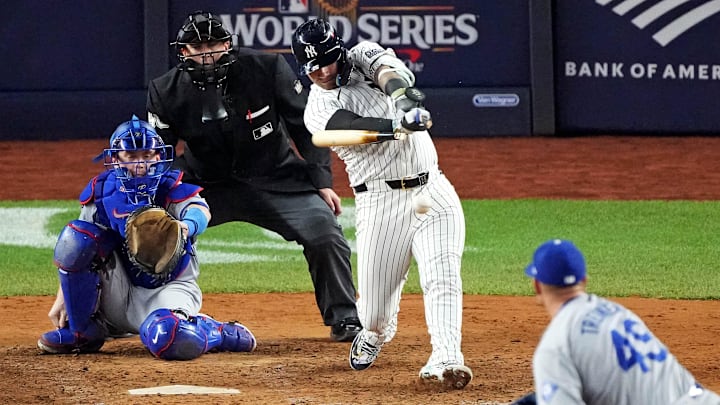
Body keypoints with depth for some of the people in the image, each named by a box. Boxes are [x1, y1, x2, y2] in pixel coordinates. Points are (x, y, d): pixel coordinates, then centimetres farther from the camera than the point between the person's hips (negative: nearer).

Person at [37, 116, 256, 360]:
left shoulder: (169, 189, -8)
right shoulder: (101, 192, 2)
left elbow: (199, 210, -32)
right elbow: (75, 253, 7)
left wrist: (187, 226, -56)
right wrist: (62, 299, -1)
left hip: (168, 289, -4)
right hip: (117, 294, 4)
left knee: (168, 339, -39)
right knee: (76, 235, -18)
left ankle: (224, 334, -2)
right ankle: (83, 331, -7)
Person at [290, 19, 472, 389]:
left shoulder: (362, 57, 6)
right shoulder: (317, 109, -1)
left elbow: (387, 67, -18)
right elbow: (352, 126, -23)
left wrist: (401, 95, -42)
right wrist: (399, 123, -42)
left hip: (432, 189, 1)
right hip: (380, 202, -1)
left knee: (442, 275, -20)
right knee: (375, 312, 2)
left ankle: (445, 358, -29)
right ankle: (376, 333, 37)